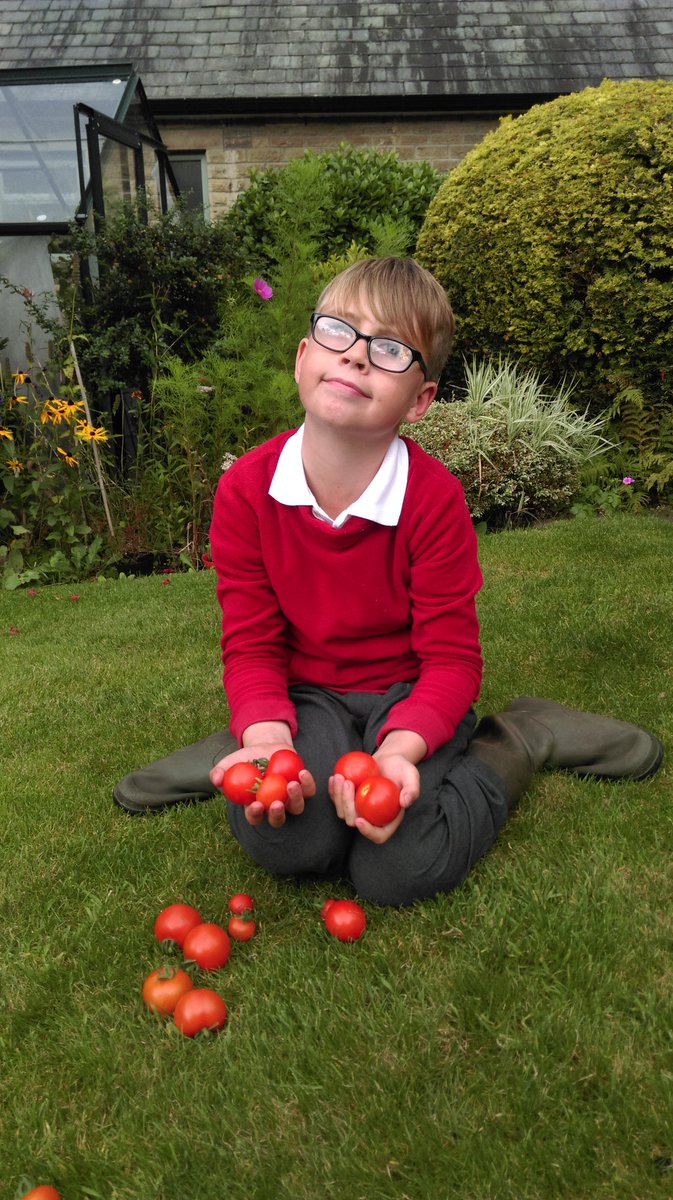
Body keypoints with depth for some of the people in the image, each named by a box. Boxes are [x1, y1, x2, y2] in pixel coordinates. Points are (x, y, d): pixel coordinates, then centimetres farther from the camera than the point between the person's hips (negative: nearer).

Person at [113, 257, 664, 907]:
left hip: (408, 694, 0)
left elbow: (452, 659, -16)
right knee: (284, 842, -29)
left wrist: (399, 751, -35)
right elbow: (251, 644, -9)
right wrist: (267, 741, -29)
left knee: (400, 873, -22)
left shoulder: (435, 498, -19)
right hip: (307, 698, 1)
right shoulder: (246, 488, -14)